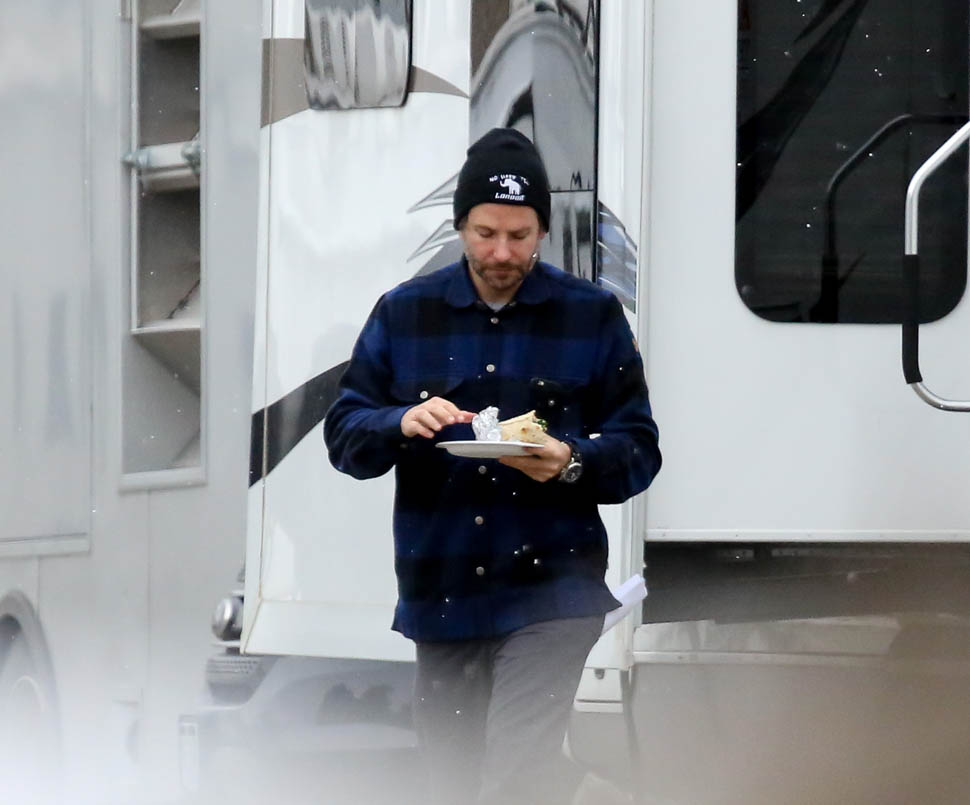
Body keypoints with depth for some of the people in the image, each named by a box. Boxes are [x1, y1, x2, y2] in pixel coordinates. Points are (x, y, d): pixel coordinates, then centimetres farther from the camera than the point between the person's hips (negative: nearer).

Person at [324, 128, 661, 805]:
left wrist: (572, 463, -19)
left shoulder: (592, 316, 4)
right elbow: (343, 436, 6)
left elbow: (640, 451, 2)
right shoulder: (405, 312, 9)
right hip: (440, 592, 3)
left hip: (551, 588, -3)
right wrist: (402, 424, -16)